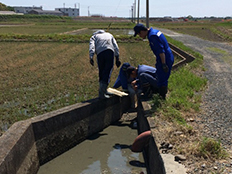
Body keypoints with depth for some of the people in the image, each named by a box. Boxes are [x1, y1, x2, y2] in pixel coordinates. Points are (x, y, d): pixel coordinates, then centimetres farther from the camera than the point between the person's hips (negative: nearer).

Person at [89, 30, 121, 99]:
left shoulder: (94, 36, 30)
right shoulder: (109, 35, 36)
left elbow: (92, 46, 6)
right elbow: (116, 47, 21)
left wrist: (91, 57, -6)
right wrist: (117, 58, 14)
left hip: (100, 53, 0)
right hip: (110, 51, 0)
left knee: (101, 72, 12)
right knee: (107, 72, -5)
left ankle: (102, 91, 14)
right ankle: (102, 92, -19)